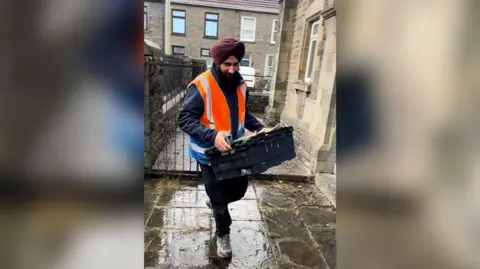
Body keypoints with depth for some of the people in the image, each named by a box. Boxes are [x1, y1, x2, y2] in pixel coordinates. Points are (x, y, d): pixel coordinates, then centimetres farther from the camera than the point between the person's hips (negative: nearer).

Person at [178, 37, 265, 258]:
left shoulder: (240, 85, 1)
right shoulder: (201, 86, -20)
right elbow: (185, 120, -23)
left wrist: (259, 128, -1)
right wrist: (213, 135, -38)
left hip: (235, 150, 6)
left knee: (239, 189, 18)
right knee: (220, 196, 10)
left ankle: (215, 201, 52)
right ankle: (222, 234, 38)